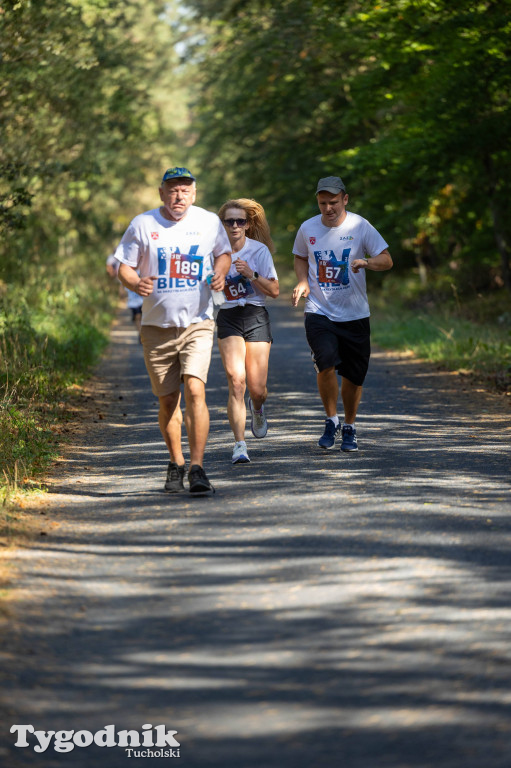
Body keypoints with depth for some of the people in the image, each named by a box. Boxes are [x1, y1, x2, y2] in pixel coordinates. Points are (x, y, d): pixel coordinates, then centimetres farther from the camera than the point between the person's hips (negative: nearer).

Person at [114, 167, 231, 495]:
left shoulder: (209, 222, 3)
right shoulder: (143, 225, 1)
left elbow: (223, 252, 21)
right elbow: (124, 267, 5)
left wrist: (220, 274, -1)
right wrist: (135, 283, -18)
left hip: (198, 324, -1)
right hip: (157, 328, 1)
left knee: (195, 390, -18)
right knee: (168, 400, 6)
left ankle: (198, 469, -18)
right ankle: (176, 464, 26)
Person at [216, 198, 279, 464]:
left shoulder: (259, 250, -2)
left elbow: (274, 290, -2)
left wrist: (251, 274, -16)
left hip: (256, 317, 0)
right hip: (228, 319, 0)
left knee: (257, 389, -2)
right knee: (236, 380, -17)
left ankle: (257, 408, 38)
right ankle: (239, 445, -14)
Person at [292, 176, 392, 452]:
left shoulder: (359, 226, -5)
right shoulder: (308, 229, 1)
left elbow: (386, 260, -7)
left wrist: (366, 262, -28)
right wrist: (302, 282, 1)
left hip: (354, 314, 0)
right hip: (319, 312, 0)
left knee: (353, 375, 5)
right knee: (326, 365, -19)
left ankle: (349, 427, 28)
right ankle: (331, 420, 3)